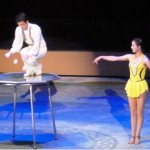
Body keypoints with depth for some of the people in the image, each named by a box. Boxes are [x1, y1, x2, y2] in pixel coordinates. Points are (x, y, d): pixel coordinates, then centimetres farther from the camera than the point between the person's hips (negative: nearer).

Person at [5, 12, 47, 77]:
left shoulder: (36, 29, -29)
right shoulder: (18, 29, -13)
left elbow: (36, 46, -29)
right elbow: (17, 43, -7)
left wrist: (28, 55, -39)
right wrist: (11, 52, -24)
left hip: (41, 48, -6)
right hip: (31, 48, 6)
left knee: (31, 60, -32)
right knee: (23, 52, -27)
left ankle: (38, 68, 4)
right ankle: (29, 71, -5)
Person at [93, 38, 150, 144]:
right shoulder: (130, 57, 4)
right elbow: (114, 58, 10)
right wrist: (101, 57, 11)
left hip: (141, 87, -5)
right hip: (131, 86, 5)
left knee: (139, 113, 2)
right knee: (133, 113, 8)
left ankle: (137, 136, 10)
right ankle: (133, 136, 13)